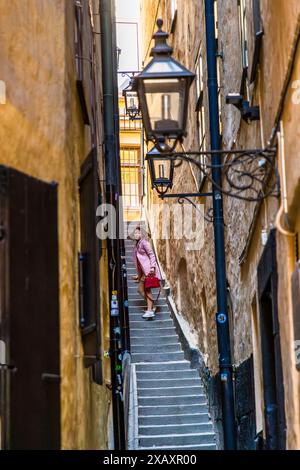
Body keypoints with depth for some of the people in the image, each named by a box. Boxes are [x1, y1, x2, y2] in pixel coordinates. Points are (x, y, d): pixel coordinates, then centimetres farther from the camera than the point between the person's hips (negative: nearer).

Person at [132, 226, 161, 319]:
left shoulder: (144, 243, -6)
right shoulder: (137, 245, 19)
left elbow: (151, 254, -11)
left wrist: (152, 266, -21)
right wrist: (138, 274, 24)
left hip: (148, 269, -9)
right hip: (143, 271, 9)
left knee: (147, 290, -10)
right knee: (140, 289, 7)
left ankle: (150, 311, -9)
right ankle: (150, 308, 13)